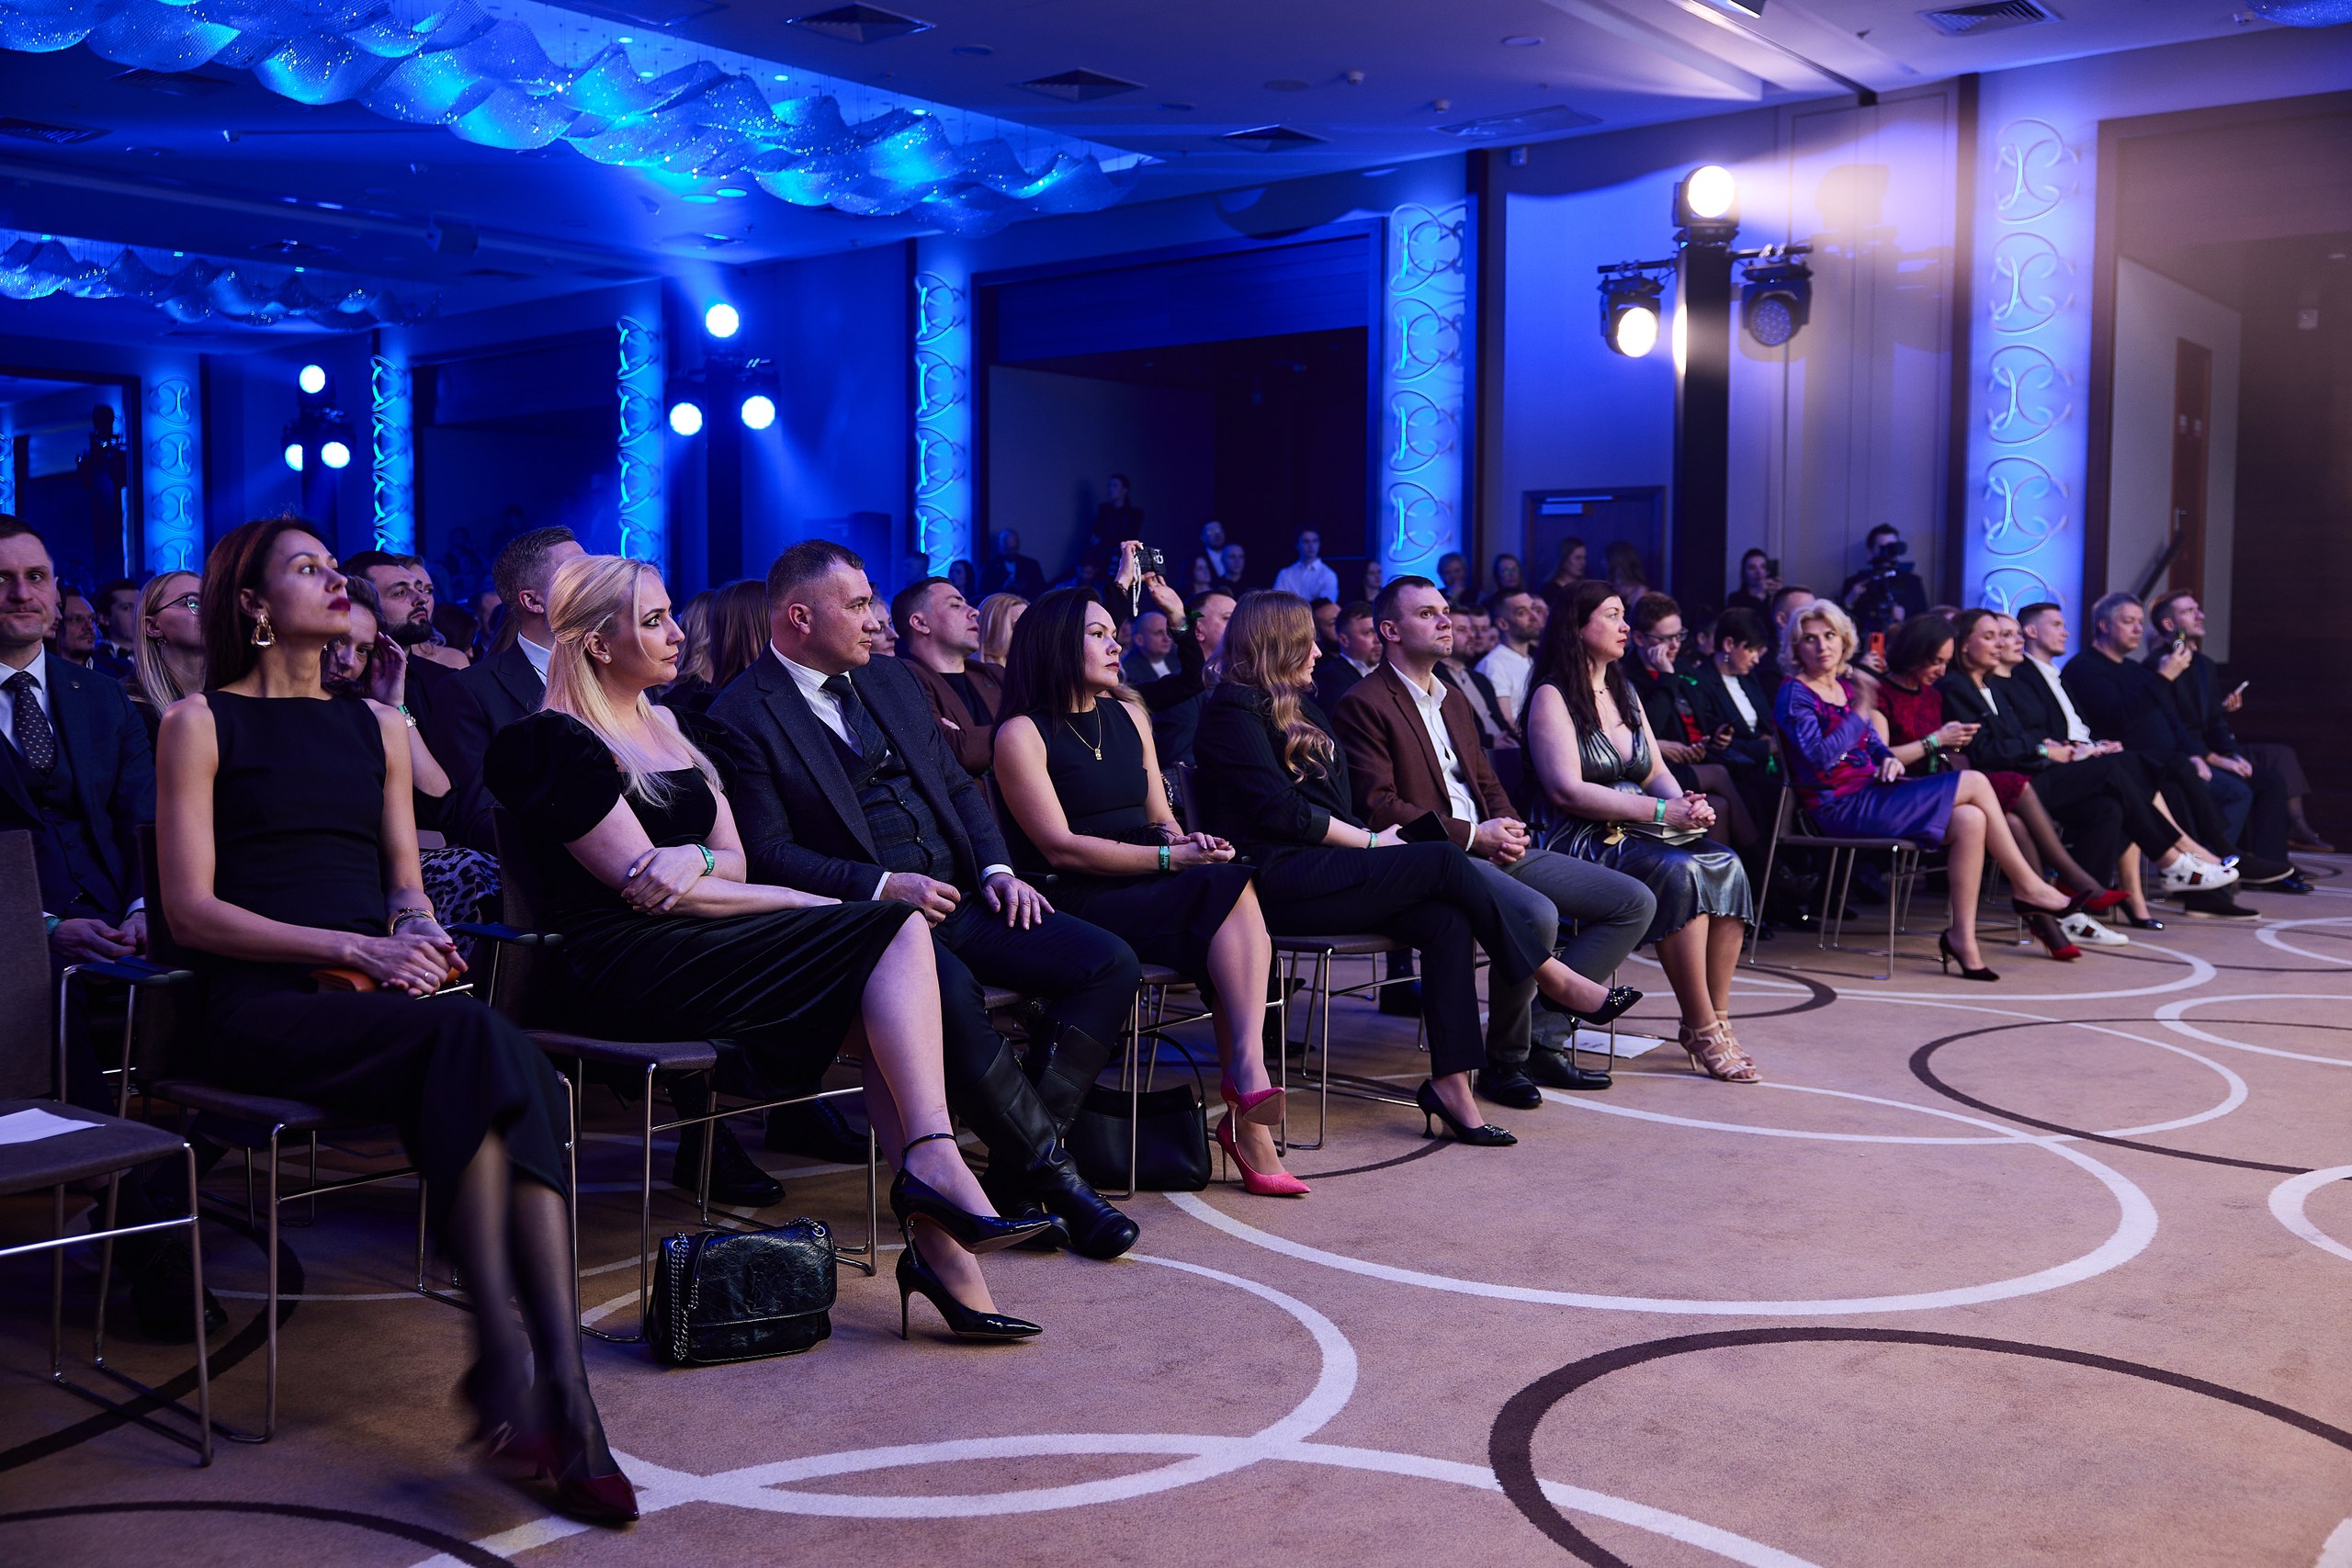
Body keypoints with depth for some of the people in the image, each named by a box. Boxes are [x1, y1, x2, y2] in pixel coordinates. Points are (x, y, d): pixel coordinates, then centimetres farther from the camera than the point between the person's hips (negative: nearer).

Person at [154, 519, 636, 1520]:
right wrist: (357, 950, -14)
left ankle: (558, 1390, -37)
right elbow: (191, 910, -2)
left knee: (523, 1075, -30)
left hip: (378, 996, 4)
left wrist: (419, 929, -2)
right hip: (263, 1005, -4)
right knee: (472, 1036, -34)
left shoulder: (376, 724, 24)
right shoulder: (202, 722, 7)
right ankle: (505, 1355, -37)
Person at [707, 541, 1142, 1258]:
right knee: (946, 991, -38)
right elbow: (767, 854, -10)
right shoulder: (742, 716, -3)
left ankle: (1017, 1161, -10)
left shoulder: (892, 680, 19)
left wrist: (997, 868, 3)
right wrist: (882, 886, -18)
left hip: (959, 898, 7)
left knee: (1108, 962, -12)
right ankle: (1050, 1169, -19)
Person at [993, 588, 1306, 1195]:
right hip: (1084, 906, -6)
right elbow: (1061, 848, -10)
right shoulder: (1023, 734, -2)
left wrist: (1184, 840, -5)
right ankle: (1249, 1083, -35)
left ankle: (1246, 1094, -35)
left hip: (1152, 891, 6)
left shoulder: (1127, 714, 20)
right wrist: (1168, 858, -15)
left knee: (1231, 889, -29)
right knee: (1232, 890, -28)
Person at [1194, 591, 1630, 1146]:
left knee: (1448, 919, -18)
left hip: (1321, 868, 9)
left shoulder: (1299, 707, 24)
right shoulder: (1233, 710, -4)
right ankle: (1552, 978, -7)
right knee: (1444, 862, -20)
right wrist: (1370, 840, -8)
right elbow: (1280, 810, -13)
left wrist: (1374, 836, 1)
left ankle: (1451, 1081, -22)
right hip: (1278, 881, -8)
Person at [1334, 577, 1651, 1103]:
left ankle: (1544, 1034, -4)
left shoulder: (1455, 700, 24)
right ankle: (1504, 1060, -12)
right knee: (1535, 915, -35)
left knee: (1634, 902, -1)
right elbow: (1378, 807, -13)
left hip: (1494, 847, 9)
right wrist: (1471, 835, -15)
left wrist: (1508, 826, 3)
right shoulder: (1363, 705, -4)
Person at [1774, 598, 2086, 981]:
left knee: (1970, 819, -16)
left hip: (1869, 793, 8)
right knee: (1974, 782, -14)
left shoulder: (1847, 687, 17)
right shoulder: (1794, 695, -8)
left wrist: (1889, 760, -2)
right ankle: (2028, 887, -1)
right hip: (1841, 808, -8)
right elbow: (1819, 756, -21)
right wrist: (1859, 714, -17)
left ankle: (1963, 936, -13)